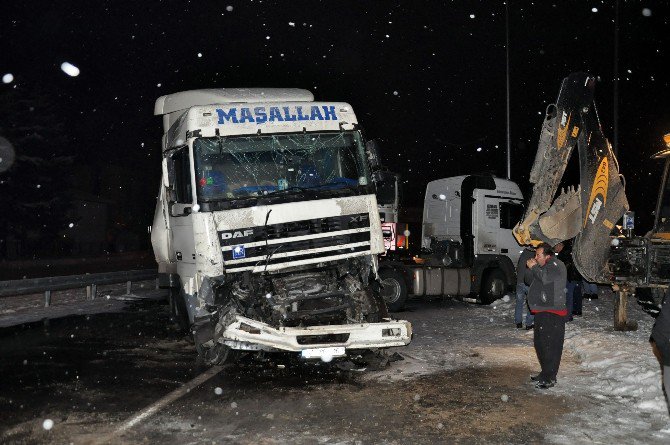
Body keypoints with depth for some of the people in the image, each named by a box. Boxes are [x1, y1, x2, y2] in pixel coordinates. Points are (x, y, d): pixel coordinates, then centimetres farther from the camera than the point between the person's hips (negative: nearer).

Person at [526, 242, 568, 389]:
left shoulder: (556, 265, -11)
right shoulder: (545, 266, 20)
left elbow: (545, 277, -27)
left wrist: (533, 267, -13)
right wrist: (533, 267, 10)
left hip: (552, 313, -11)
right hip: (543, 311, 11)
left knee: (550, 346, -8)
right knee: (539, 343, 17)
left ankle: (550, 378, -4)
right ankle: (545, 373, 29)